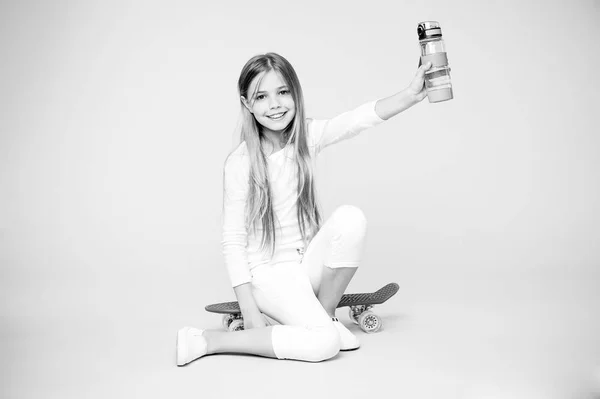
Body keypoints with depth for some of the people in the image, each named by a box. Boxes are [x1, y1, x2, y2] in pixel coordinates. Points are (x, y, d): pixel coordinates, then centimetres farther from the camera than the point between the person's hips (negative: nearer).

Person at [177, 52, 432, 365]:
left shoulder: (306, 137, -2)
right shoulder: (239, 164, -15)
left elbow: (357, 119, -20)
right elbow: (233, 240, -13)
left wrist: (410, 95, -36)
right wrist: (249, 310, -16)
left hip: (309, 259, 5)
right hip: (270, 271, -5)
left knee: (351, 217, -25)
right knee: (325, 343, -24)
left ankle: (326, 312, -4)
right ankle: (208, 341, -11)